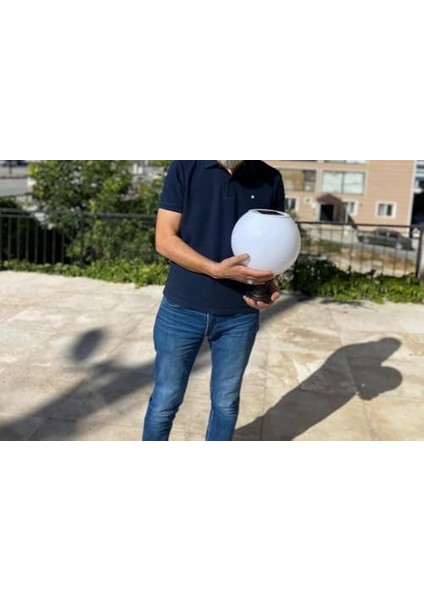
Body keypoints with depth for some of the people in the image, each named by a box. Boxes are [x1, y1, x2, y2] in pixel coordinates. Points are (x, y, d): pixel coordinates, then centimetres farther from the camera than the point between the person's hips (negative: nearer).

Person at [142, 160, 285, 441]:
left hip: (240, 316, 2)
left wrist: (270, 281, -13)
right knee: (165, 401, 12)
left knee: (226, 403, 16)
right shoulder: (185, 167, -6)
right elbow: (165, 240, -9)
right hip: (182, 310, -1)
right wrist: (218, 270, -23)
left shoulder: (271, 180, 0)